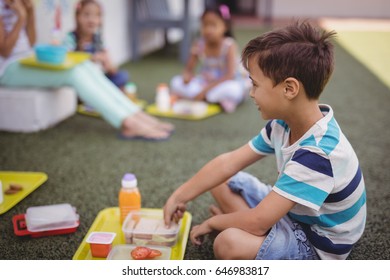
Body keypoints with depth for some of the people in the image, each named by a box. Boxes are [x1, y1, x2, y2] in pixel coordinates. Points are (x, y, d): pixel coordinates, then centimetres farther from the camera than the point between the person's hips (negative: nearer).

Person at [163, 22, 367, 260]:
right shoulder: (285, 124, -8)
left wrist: (213, 222, -11)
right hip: (292, 211, 8)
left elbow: (257, 221, -31)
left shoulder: (317, 154, -35)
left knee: (230, 243, -34)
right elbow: (229, 163, -1)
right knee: (222, 183, 8)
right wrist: (179, 197, -1)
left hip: (317, 244, -8)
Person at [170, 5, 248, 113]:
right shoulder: (199, 45, -7)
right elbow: (189, 69, -1)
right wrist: (187, 75, -27)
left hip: (225, 84, -5)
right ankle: (218, 99, -24)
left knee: (232, 90, -39)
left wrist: (207, 88, -32)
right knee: (176, 82, -16)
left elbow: (230, 76, -26)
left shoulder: (229, 46, -18)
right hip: (205, 83, 5)